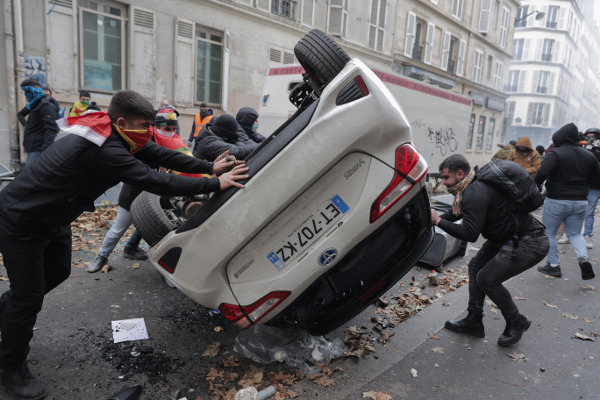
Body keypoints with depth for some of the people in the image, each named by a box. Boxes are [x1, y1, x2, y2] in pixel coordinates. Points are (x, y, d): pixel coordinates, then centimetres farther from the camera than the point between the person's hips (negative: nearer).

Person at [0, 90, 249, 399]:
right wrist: (215, 184, -34)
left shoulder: (116, 136, -7)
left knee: (57, 272, 24)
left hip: (52, 218, 10)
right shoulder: (104, 150, -36)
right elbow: (154, 181, -38)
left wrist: (210, 167, -13)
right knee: (30, 296, 1)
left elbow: (160, 154, -6)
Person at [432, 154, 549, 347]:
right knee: (475, 266, 12)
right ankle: (473, 321, 20)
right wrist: (435, 217, 5)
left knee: (487, 279, -8)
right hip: (507, 236, 11)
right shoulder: (473, 187, 4)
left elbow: (470, 234, -29)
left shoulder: (475, 194, -26)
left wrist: (438, 221, -23)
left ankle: (516, 323, 16)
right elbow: (457, 212, 18)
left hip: (530, 242, -11)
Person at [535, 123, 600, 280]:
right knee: (575, 233, 18)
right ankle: (583, 258, -7)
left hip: (556, 201, -5)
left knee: (549, 232, 10)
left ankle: (553, 266, 12)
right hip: (580, 202, 5)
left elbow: (543, 173, -27)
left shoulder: (556, 153, -12)